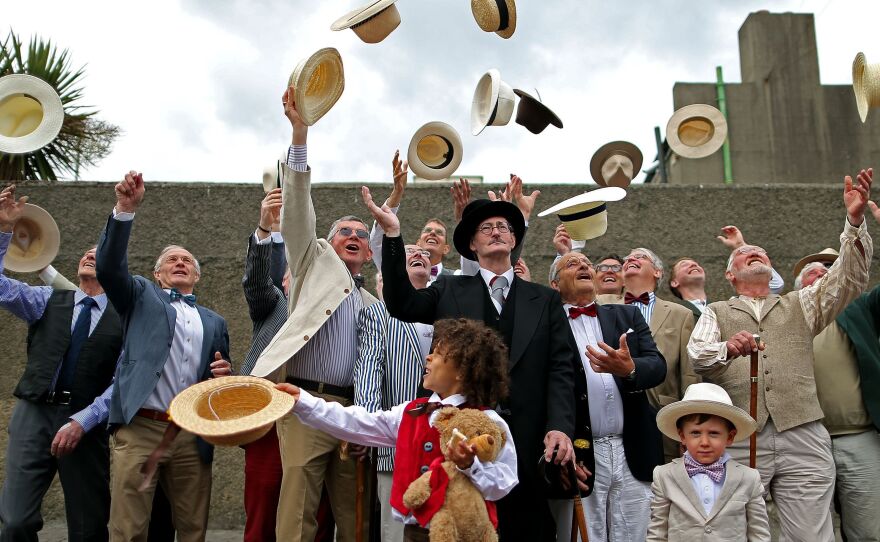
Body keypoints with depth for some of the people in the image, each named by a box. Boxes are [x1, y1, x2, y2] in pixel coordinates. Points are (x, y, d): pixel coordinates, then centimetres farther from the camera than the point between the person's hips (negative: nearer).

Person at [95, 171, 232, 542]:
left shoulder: (214, 322, 21)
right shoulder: (141, 296, 15)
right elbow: (109, 267, -4)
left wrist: (224, 375, -2)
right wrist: (126, 209, -17)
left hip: (193, 436, 3)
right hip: (140, 429, -3)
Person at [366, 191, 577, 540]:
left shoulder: (545, 300, 10)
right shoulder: (450, 291, 10)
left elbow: (561, 368, 3)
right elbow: (402, 305, -5)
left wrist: (560, 427, -11)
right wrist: (393, 234, -13)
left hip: (527, 443, 1)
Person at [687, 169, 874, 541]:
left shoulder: (800, 305, 25)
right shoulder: (716, 313, 19)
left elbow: (848, 280, 9)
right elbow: (695, 355, 0)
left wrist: (854, 221, -5)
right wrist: (726, 349, -24)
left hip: (802, 435, 1)